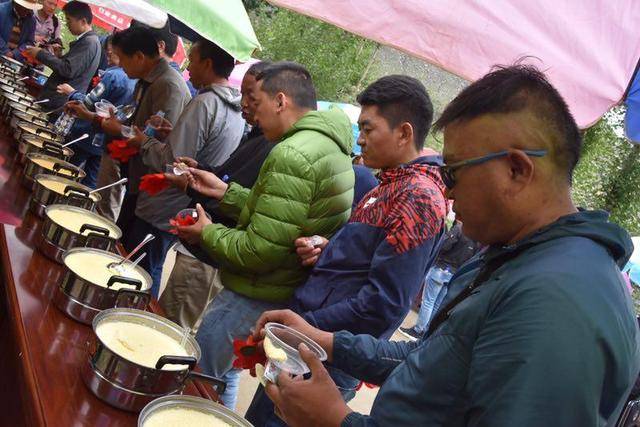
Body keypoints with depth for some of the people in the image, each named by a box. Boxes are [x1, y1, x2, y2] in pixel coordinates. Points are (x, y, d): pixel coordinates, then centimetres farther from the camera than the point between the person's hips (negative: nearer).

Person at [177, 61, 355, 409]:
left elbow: (260, 251, -25)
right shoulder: (328, 146, 9)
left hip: (252, 299, -10)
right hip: (286, 292, 10)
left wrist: (207, 233, -9)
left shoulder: (292, 155, -24)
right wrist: (225, 192, 9)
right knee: (223, 373, 26)